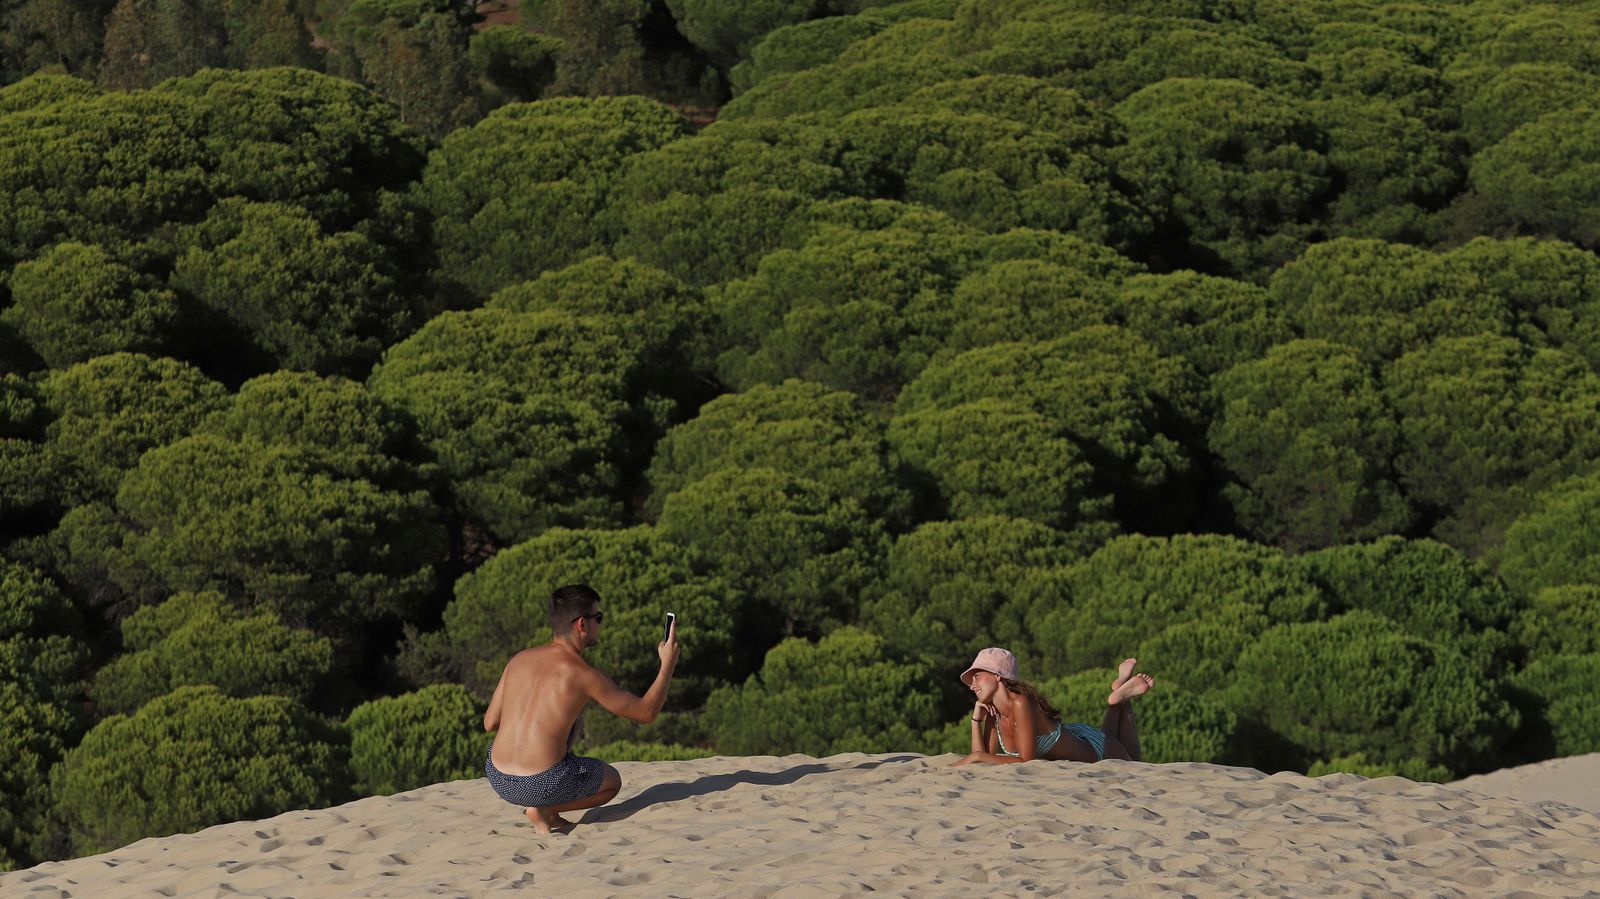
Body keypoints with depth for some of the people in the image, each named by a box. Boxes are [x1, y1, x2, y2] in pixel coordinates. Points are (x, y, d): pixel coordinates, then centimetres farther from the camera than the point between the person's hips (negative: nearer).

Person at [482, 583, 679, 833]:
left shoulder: (519, 660, 7)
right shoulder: (584, 675, -7)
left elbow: (489, 723, 13)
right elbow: (646, 712, 2)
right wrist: (668, 663, 13)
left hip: (498, 781, 5)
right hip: (542, 785, -5)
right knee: (612, 781, 26)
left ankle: (547, 813, 17)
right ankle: (544, 810, 3)